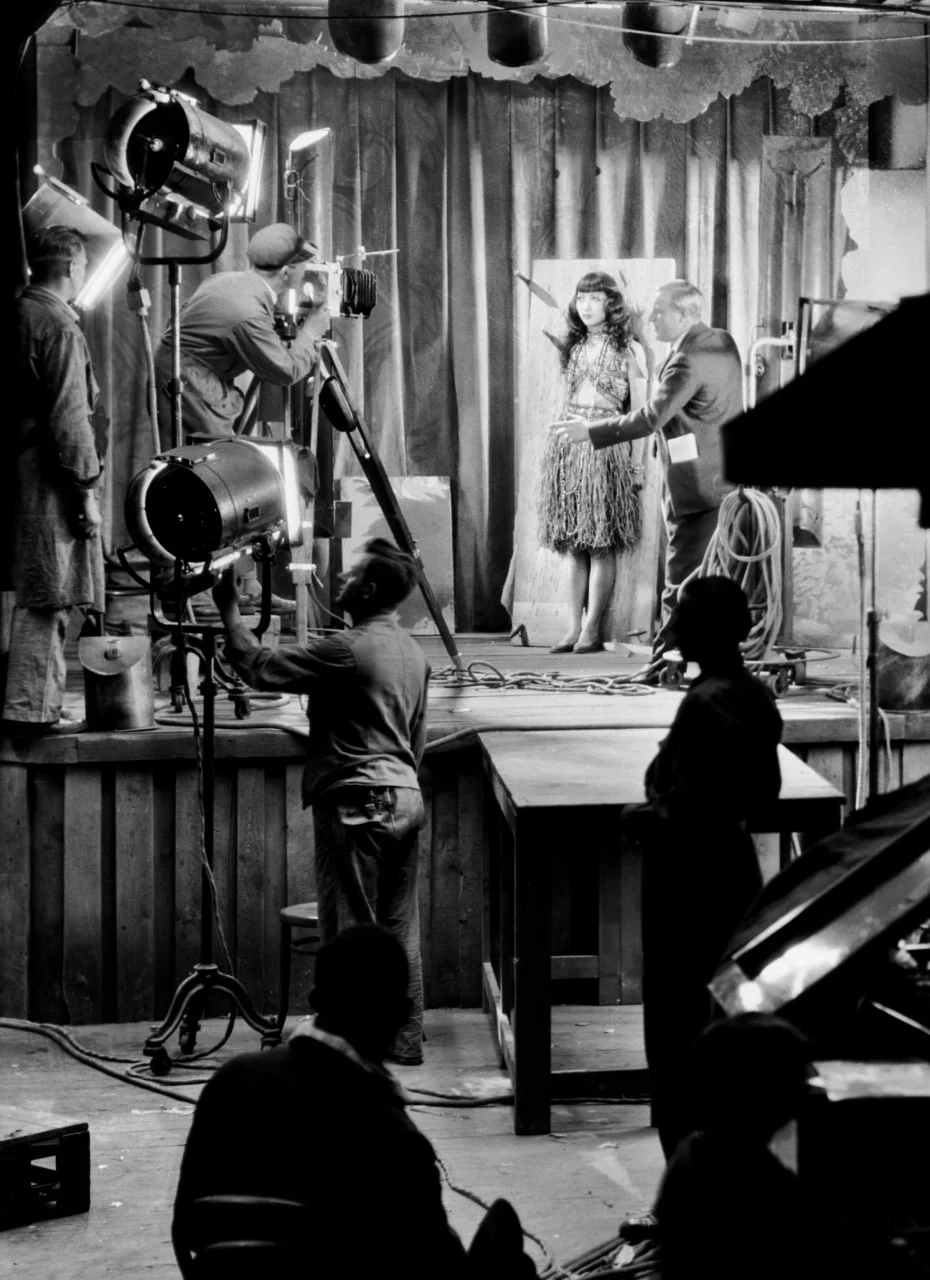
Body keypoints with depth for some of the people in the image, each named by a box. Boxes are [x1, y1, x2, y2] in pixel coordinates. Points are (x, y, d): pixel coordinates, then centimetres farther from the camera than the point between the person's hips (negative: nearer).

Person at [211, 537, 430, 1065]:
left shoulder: (347, 650, -16)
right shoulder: (414, 653, 12)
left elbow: (261, 667, -11)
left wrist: (230, 608, 0)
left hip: (357, 803, -8)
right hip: (407, 797, 8)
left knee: (352, 930, -3)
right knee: (400, 928, 12)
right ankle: (405, 1041, 17)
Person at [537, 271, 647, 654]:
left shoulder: (628, 349, 1)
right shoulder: (573, 346, 16)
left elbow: (640, 411, -1)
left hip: (605, 446, -5)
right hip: (565, 442, 5)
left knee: (600, 544, -6)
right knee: (573, 544, 4)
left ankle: (592, 630, -6)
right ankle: (574, 626, 5)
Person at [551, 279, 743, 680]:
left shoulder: (688, 360, -20)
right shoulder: (723, 342, 10)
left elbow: (652, 417, -23)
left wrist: (590, 430, -17)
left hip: (697, 488, -9)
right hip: (728, 481, 9)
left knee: (681, 581, -4)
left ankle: (664, 665, 0)